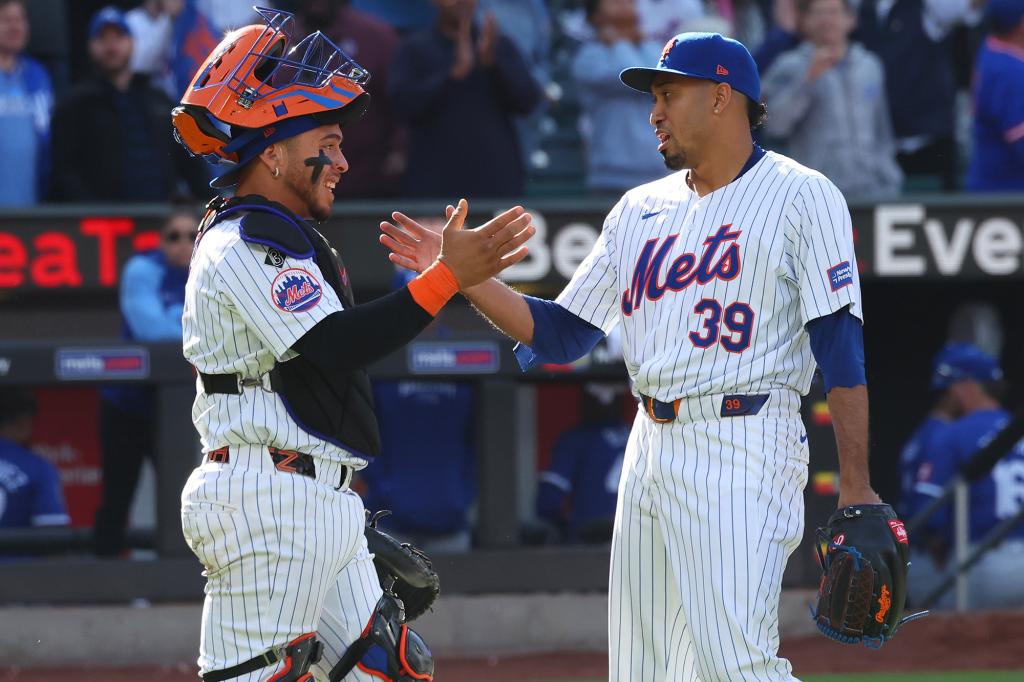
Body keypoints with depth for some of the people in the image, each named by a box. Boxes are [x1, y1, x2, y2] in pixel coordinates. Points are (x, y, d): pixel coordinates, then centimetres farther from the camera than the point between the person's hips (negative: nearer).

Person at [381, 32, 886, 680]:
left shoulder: (802, 196, -3)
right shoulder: (641, 209, 17)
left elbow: (841, 347, -9)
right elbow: (560, 335, 16)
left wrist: (856, 488, -16)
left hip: (743, 449, -7)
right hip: (650, 450, 7)